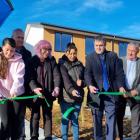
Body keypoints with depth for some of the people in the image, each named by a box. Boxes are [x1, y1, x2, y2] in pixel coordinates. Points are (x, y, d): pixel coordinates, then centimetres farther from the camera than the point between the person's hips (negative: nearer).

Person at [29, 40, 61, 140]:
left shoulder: (52, 60, 2)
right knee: (35, 116, 8)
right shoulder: (32, 61, -3)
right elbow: (29, 77, -11)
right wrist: (34, 88, -28)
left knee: (48, 116, 12)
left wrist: (57, 87, -23)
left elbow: (56, 75, -6)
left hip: (48, 94, 2)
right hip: (35, 93, -2)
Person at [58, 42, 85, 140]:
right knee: (65, 120, 6)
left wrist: (82, 82, -7)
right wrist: (71, 90, -35)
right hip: (66, 97, -3)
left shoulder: (80, 64, 9)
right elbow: (65, 79, -19)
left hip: (78, 97, 3)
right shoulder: (62, 64, -4)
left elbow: (85, 77, 16)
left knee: (75, 120, 12)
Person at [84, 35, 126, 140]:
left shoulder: (113, 56, 8)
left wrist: (121, 86, -9)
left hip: (111, 92, 1)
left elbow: (119, 73, 5)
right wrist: (90, 85, -24)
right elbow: (87, 73, -6)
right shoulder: (90, 58, 6)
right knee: (97, 119, 8)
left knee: (111, 118, 4)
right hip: (97, 92, 0)